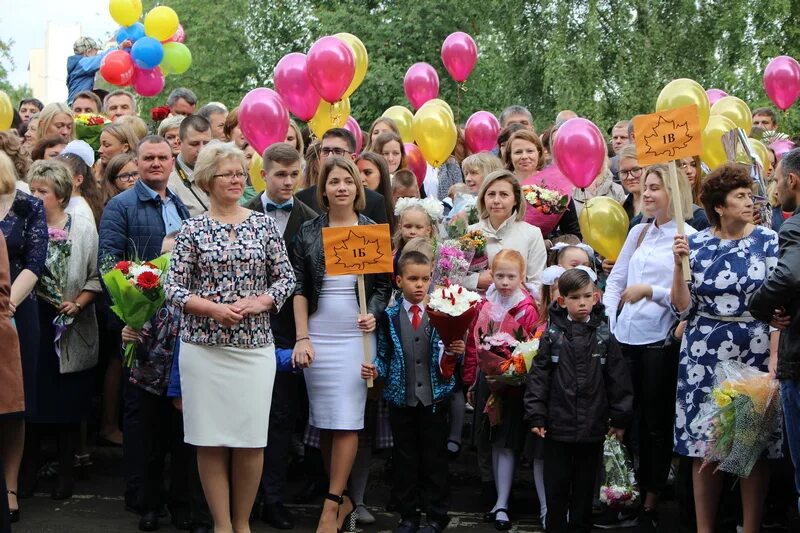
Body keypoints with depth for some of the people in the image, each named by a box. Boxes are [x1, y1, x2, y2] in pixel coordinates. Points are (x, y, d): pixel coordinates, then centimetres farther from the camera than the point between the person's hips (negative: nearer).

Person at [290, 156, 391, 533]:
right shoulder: (308, 232, 5)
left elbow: (384, 285, 6)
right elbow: (299, 288, 4)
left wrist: (373, 314, -13)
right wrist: (302, 338, -3)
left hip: (356, 334, -2)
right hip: (317, 336, 2)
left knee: (346, 421, -5)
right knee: (324, 421, 5)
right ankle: (342, 497, 18)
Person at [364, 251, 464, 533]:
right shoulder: (389, 317, 2)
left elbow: (446, 358, 2)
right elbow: (384, 356, 6)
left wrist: (457, 352, -18)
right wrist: (375, 369, -13)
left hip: (434, 398, -1)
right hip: (401, 400, 1)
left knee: (435, 458, 7)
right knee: (404, 459, 9)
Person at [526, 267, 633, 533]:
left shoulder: (604, 337, 0)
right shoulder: (553, 336, -3)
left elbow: (618, 379, 3)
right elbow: (538, 376, -3)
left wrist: (620, 418, 2)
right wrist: (536, 416, -8)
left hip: (593, 428, 1)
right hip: (558, 426, -1)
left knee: (585, 484, 12)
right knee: (556, 484, 8)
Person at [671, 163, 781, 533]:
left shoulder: (768, 241, 0)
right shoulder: (696, 244, 4)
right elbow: (683, 308, 3)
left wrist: (774, 361, -11)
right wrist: (679, 265, -11)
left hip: (755, 353, -1)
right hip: (704, 356, 1)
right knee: (703, 444, 3)